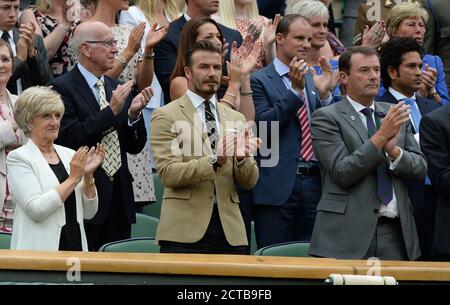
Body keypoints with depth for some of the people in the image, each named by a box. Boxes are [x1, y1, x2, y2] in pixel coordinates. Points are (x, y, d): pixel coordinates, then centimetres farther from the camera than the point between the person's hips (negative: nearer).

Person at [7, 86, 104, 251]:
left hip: (75, 246, 4)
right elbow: (35, 209, -15)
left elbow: (89, 212, 11)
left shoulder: (69, 155, 12)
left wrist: (88, 176, -3)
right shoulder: (18, 157, -2)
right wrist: (73, 178, -12)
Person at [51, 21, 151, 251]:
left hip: (119, 196, 6)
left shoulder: (117, 89, 15)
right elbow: (70, 139, -16)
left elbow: (134, 146, 13)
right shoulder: (62, 88, -5)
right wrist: (111, 110, -19)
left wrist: (133, 114, -6)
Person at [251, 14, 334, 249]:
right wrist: (296, 90, -16)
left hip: (314, 183, 5)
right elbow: (263, 125, -13)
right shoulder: (259, 80, -1)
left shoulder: (313, 78, 15)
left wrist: (324, 93, -5)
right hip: (277, 186, -5)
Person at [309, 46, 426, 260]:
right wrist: (381, 136, -15)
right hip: (348, 233, -4)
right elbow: (342, 172, -12)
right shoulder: (326, 117, -1)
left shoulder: (393, 113, 16)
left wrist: (394, 150, -10)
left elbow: (420, 168, 11)